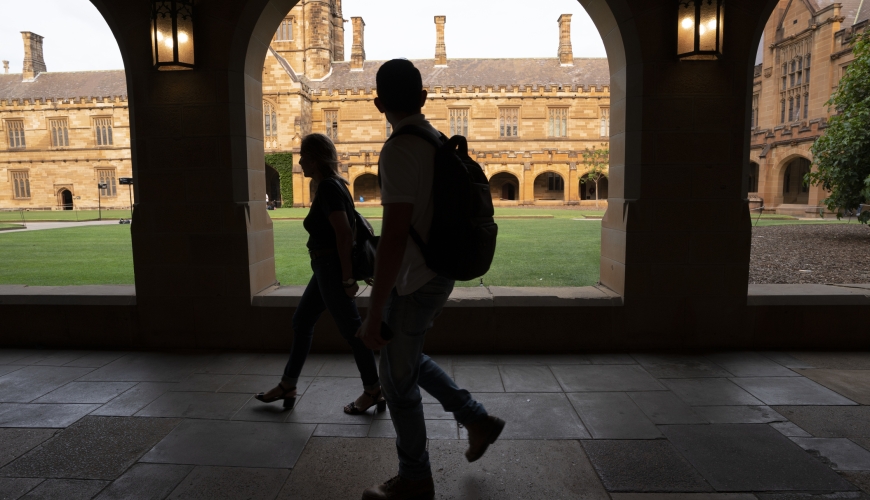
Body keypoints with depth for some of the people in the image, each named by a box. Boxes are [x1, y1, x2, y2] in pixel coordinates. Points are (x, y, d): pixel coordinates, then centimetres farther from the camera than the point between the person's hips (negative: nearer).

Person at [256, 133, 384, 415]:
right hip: (327, 268, 11)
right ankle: (287, 386, 30)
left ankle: (373, 392, 15)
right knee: (302, 320, 17)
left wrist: (347, 278, -22)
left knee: (350, 329, 0)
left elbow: (344, 234, -24)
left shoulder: (327, 188, -18)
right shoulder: (331, 184, 12)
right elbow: (346, 228, 17)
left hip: (332, 268, -11)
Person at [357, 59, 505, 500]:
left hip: (413, 284, -9)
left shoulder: (399, 150, -20)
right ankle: (477, 420, 32)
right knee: (408, 359, 27)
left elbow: (394, 237, -26)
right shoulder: (439, 142, 7)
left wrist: (374, 315, -22)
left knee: (397, 380, 9)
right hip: (436, 274, 9)